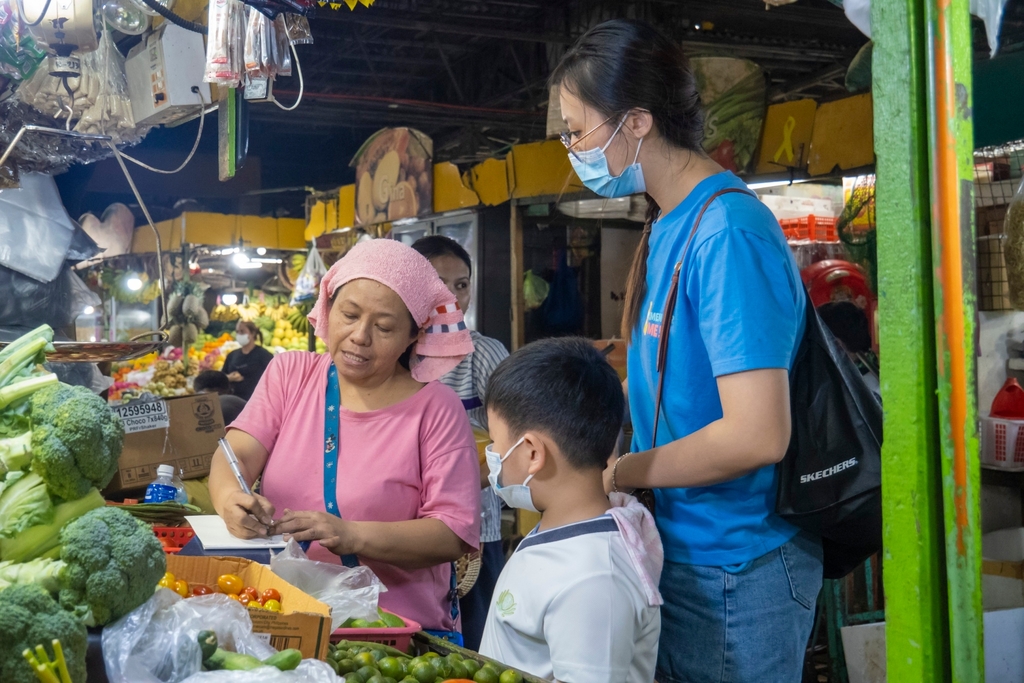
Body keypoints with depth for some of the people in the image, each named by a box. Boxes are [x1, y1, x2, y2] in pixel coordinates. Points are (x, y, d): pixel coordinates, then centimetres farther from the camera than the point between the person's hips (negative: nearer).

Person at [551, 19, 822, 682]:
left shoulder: (728, 234, -22)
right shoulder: (666, 227, 7)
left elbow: (756, 436, -27)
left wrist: (615, 473, -17)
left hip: (734, 574, -9)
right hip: (680, 551, 9)